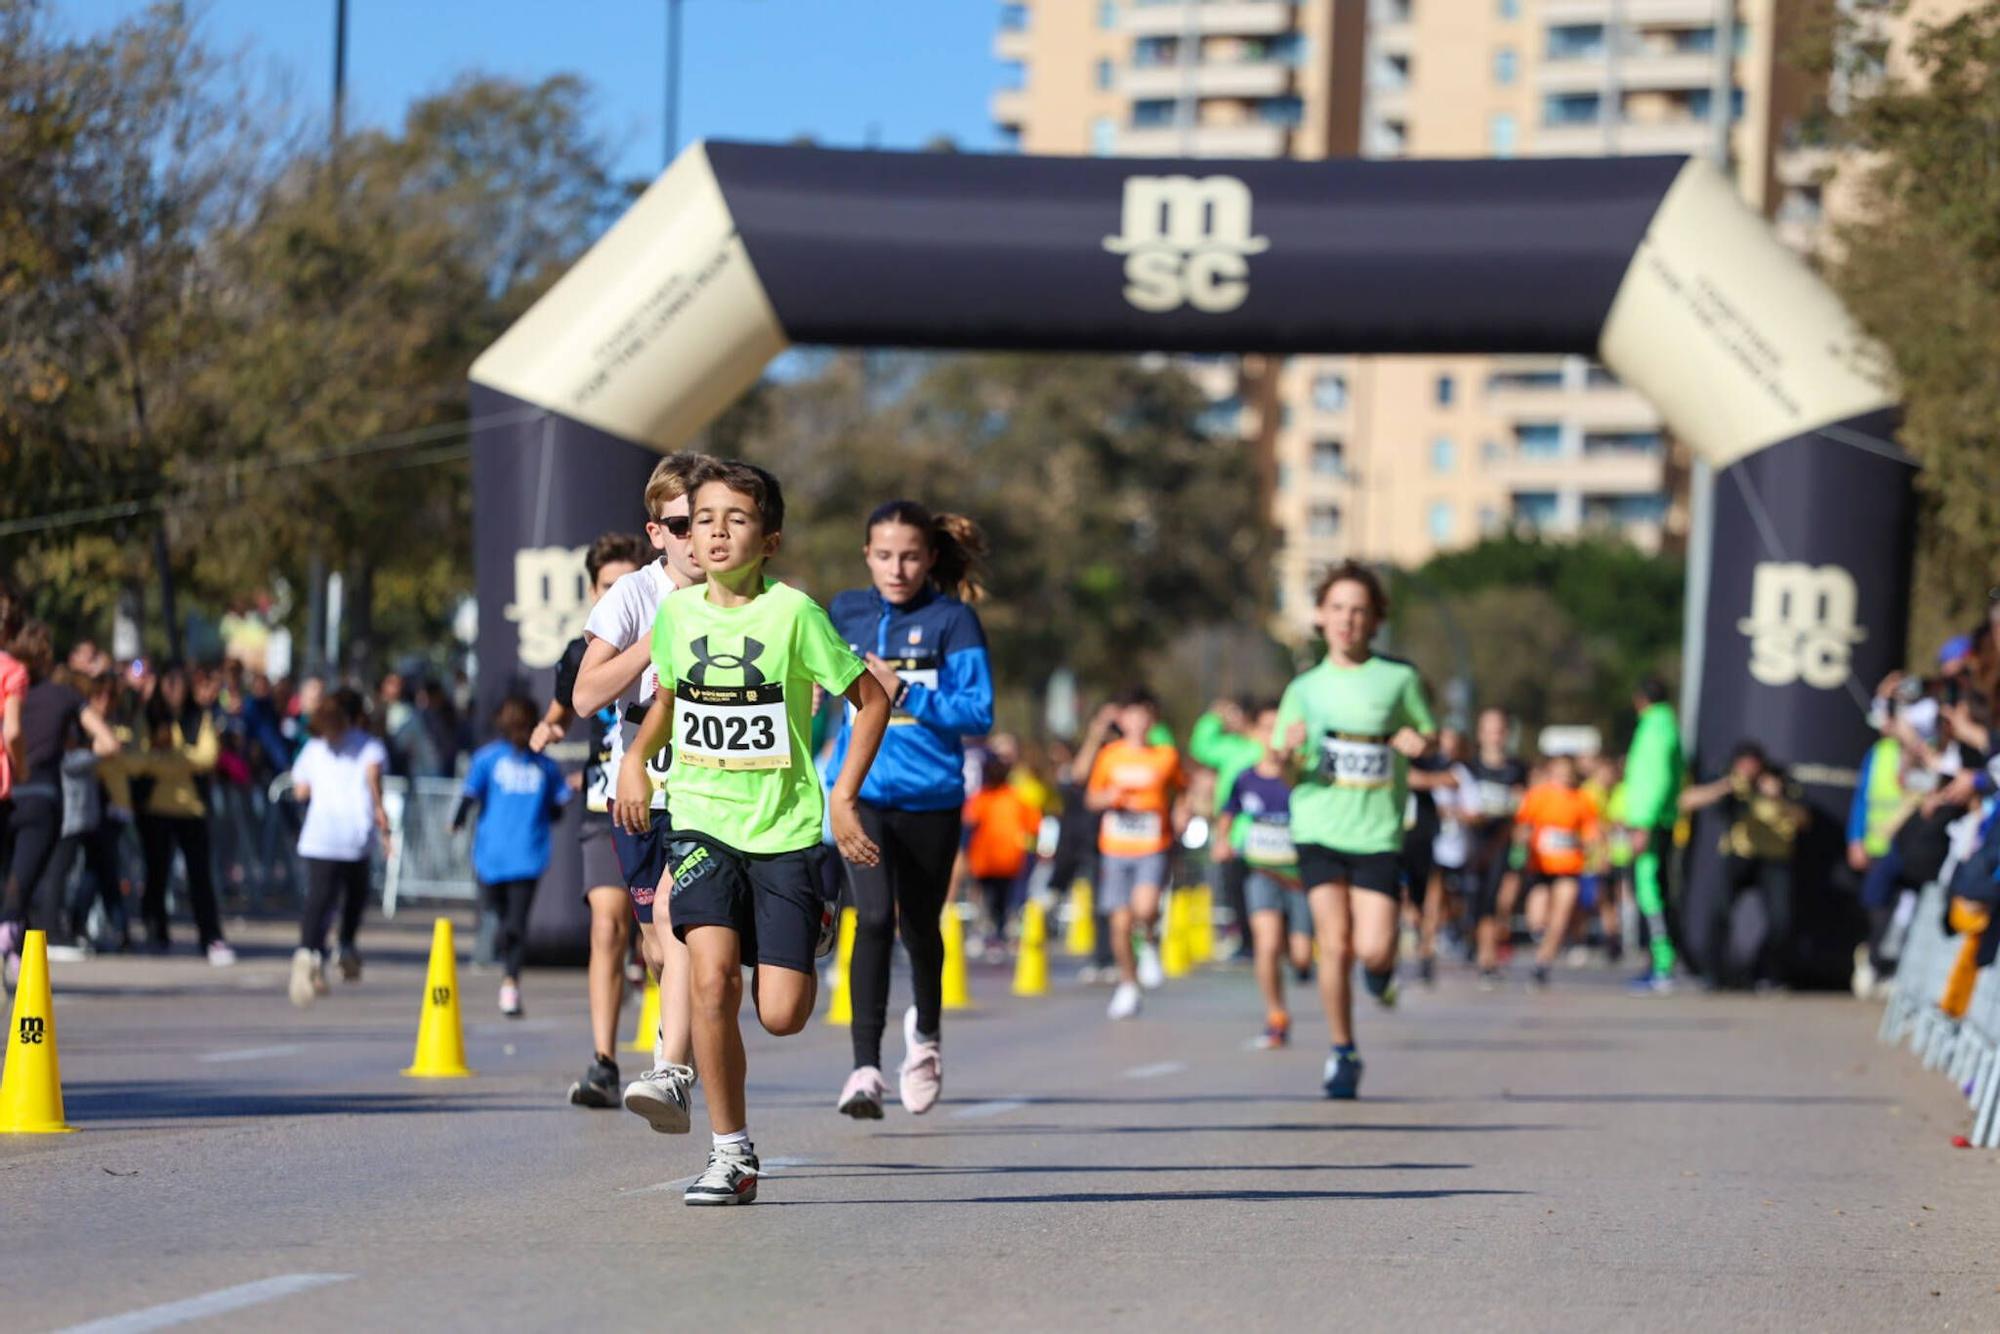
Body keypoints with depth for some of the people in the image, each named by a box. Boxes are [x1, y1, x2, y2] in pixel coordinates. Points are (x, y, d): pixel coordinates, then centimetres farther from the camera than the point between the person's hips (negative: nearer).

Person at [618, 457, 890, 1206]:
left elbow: (872, 699, -2)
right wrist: (636, 759, 11)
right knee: (712, 981, -19)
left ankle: (813, 932, 31)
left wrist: (843, 798, -5)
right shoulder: (678, 613, 2)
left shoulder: (792, 612, -10)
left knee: (781, 1016, -6)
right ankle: (730, 1153, -7)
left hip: (785, 829, -2)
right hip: (702, 822, 2)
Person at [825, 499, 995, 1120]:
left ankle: (926, 1029, 44)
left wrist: (904, 692, -21)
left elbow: (979, 714, -11)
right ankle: (866, 1069, -21)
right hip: (862, 792, 1)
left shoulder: (953, 619, -5)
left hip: (931, 797, -1)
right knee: (874, 917, -18)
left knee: (918, 924, 13)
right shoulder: (845, 613, 5)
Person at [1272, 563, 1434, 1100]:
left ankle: (1383, 967, 28)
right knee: (1335, 944, -10)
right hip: (1320, 829, 1)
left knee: (1372, 950, -11)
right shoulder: (1305, 688, 8)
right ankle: (1342, 1053, 6)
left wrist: (1419, 743, -9)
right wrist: (1290, 751, -15)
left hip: (1377, 832, -1)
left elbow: (1427, 735, 15)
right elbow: (1287, 771, 9)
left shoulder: (1399, 678, 4)